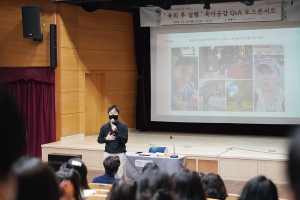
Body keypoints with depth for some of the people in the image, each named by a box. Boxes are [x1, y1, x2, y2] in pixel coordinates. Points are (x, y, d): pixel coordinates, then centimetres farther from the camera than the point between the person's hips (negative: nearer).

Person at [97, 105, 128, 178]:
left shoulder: (123, 126, -4)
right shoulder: (104, 127, 5)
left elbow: (125, 140, -11)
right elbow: (99, 140, 12)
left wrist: (116, 131, -21)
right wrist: (106, 138, -8)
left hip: (120, 154, -3)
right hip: (108, 153, 3)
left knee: (119, 176, -3)